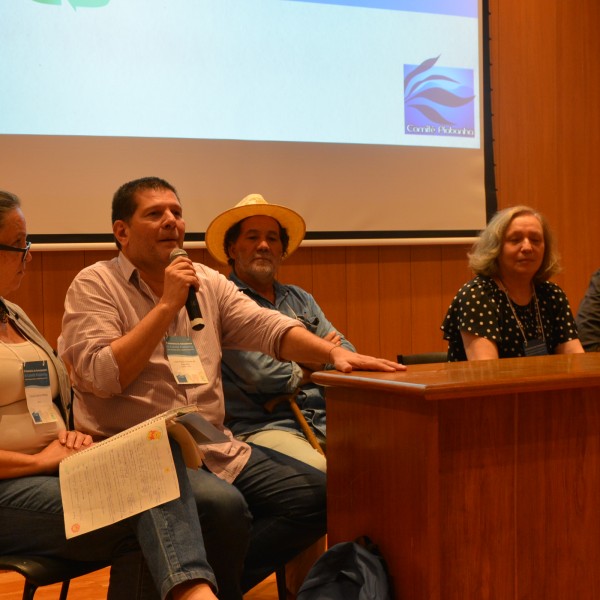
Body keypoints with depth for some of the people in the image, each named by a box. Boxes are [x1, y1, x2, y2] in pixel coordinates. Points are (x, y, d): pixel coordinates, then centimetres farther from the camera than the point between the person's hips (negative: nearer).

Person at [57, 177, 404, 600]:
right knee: (224, 505, -32)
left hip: (215, 448, 7)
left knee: (318, 494, -5)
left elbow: (269, 328, 1)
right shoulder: (94, 286, -3)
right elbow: (101, 376, -16)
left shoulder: (208, 282, 14)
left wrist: (334, 352, -17)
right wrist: (168, 305, -16)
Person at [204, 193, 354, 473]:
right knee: (320, 472, -36)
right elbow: (259, 375, -12)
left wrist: (310, 358, -4)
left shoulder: (300, 299, 24)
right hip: (260, 426, -6)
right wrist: (308, 371, 7)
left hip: (325, 419, 7)